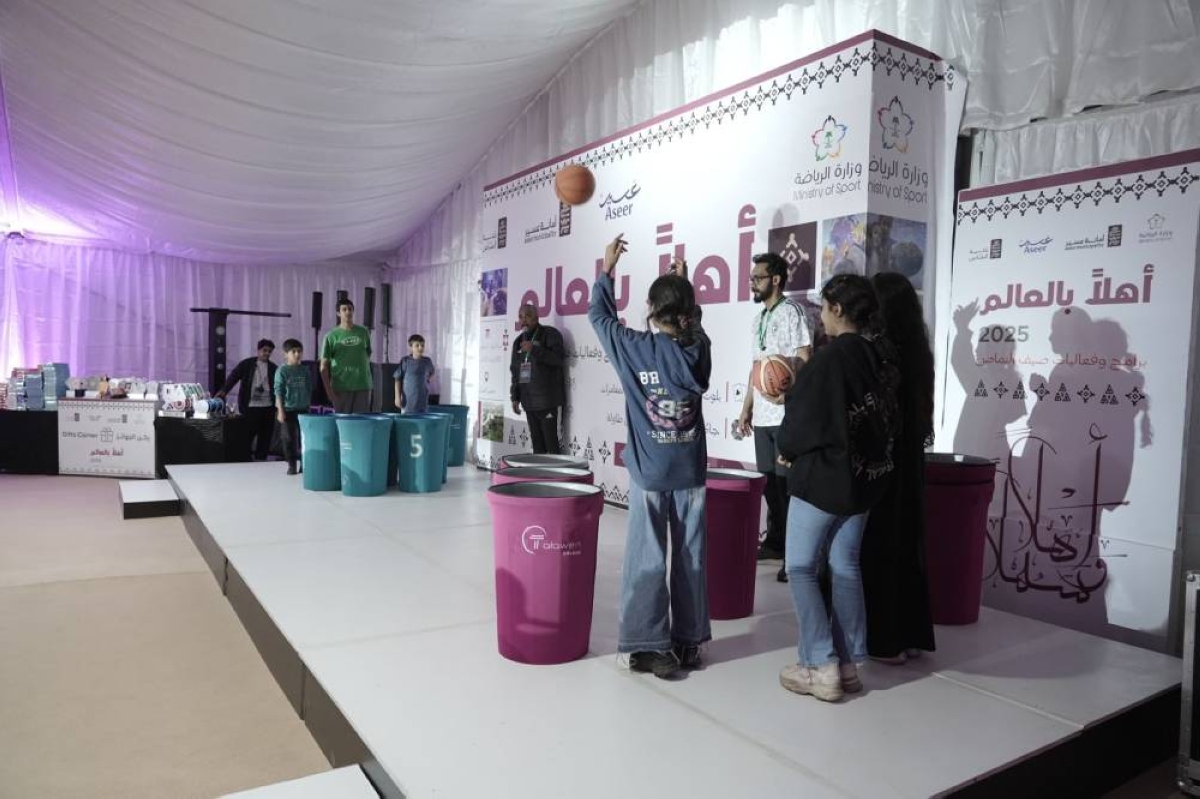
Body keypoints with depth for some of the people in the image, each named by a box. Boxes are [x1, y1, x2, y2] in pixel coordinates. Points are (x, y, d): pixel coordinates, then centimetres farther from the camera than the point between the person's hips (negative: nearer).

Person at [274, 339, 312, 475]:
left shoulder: (305, 370, 6)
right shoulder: (282, 371, -6)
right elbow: (278, 392, -7)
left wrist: (309, 406, 11)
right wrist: (280, 410, -12)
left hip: (303, 409, 3)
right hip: (288, 410, -3)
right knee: (289, 438, 2)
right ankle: (291, 465, 12)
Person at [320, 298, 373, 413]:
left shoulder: (363, 332, 7)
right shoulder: (331, 336, 0)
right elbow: (324, 366, 0)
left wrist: (369, 382, 9)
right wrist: (328, 389, -7)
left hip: (362, 386, 2)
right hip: (341, 387, -2)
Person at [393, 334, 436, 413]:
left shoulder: (427, 362, 5)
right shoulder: (405, 361, -5)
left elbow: (432, 373, 27)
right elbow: (398, 380, -1)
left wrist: (430, 378, 8)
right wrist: (397, 397, -4)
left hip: (423, 403, 3)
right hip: (407, 402, -3)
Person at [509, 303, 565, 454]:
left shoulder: (549, 334, -1)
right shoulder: (519, 341, 19)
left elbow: (559, 358, -14)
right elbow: (515, 371, 21)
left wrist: (534, 350, -20)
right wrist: (515, 397, 15)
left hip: (547, 400, -6)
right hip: (529, 400, 6)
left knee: (551, 441, -10)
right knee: (536, 441, 8)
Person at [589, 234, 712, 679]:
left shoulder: (636, 348, -9)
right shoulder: (698, 349, -2)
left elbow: (599, 316, 7)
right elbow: (692, 323, 22)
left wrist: (607, 271, 19)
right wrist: (683, 284, 30)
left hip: (649, 473, -3)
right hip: (690, 472, 3)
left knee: (648, 560, 3)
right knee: (690, 557, 10)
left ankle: (647, 645, 7)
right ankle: (688, 642, 21)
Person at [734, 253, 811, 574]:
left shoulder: (790, 312, -5)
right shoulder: (758, 320, 18)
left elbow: (805, 359, -12)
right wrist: (746, 409, 19)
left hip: (786, 414, -7)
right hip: (762, 415, 7)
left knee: (787, 483, -6)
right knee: (768, 481, 12)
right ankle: (775, 542, 22)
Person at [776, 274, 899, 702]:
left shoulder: (830, 358, -19)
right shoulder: (882, 358, 4)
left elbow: (804, 418, -17)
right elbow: (883, 417, 11)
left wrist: (787, 449, 4)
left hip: (822, 476, -8)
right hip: (864, 475, 8)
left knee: (801, 567, 5)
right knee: (845, 567, 15)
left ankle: (821, 668, 7)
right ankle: (849, 664, 21)